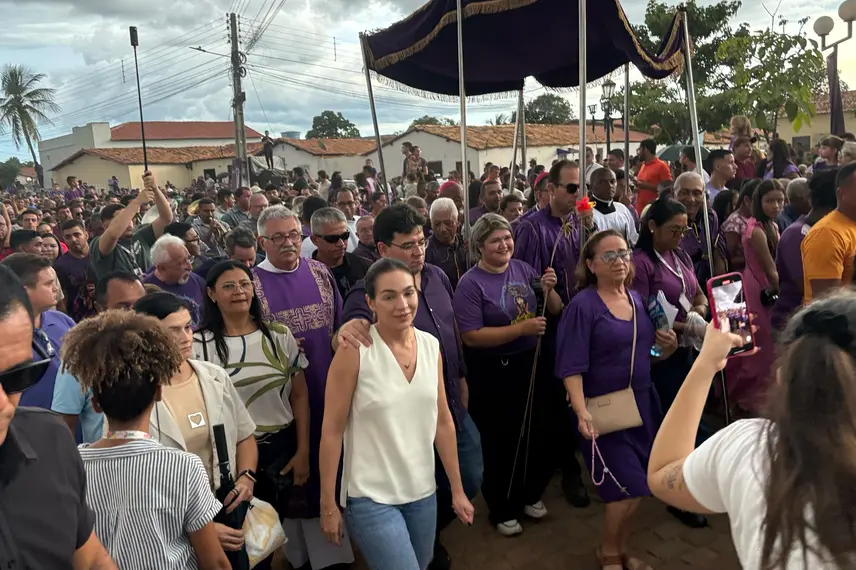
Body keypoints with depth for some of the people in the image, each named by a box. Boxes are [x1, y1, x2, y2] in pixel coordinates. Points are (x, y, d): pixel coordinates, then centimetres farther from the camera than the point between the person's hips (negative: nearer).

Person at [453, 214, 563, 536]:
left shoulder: (523, 269, 0)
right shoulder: (470, 284, -15)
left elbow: (556, 312, 7)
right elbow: (471, 337, -21)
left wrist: (549, 289, -14)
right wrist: (522, 329, -24)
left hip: (533, 364, 6)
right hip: (494, 374, -5)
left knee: (537, 433, 19)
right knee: (500, 442, 9)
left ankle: (530, 495, 44)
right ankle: (502, 510, 31)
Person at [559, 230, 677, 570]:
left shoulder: (638, 299, 7)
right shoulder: (582, 306, -13)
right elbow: (571, 367, -18)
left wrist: (669, 347, -4)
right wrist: (582, 412, -29)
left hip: (642, 403, 7)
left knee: (635, 489, 13)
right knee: (629, 488, -6)